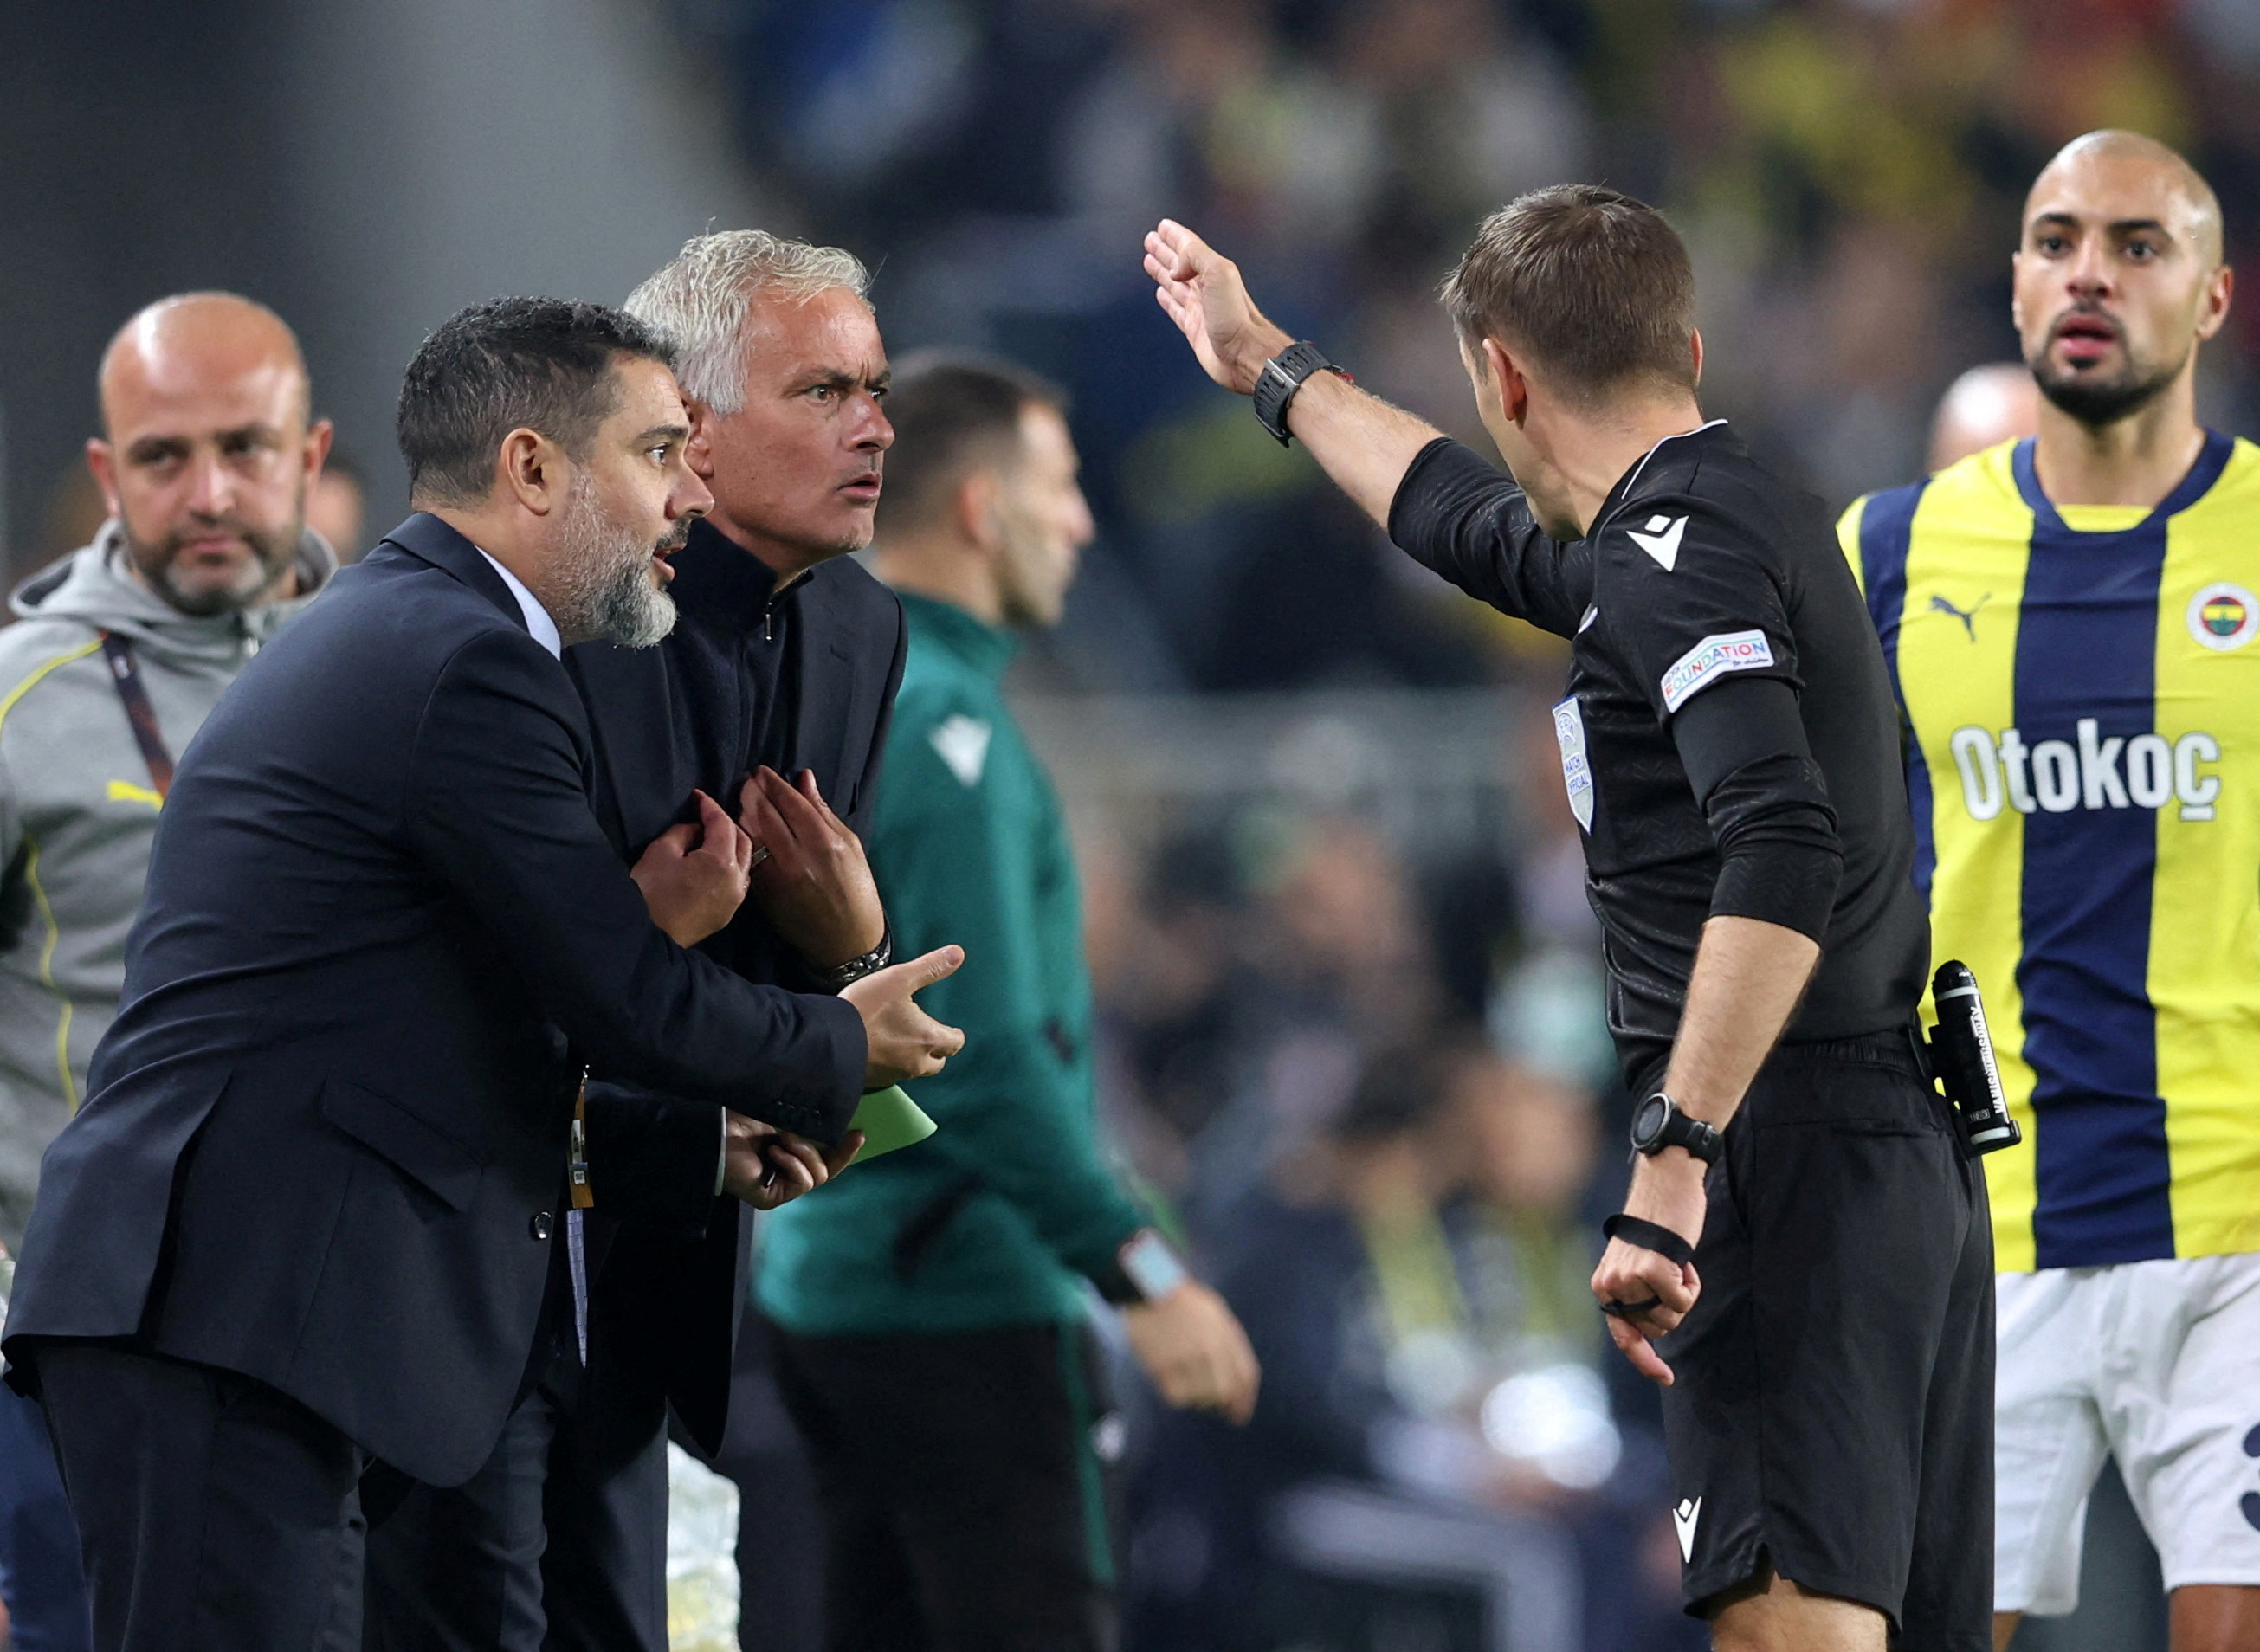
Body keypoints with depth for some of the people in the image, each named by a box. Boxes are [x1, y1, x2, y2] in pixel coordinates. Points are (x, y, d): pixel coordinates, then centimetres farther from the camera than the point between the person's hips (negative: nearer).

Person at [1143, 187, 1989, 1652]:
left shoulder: (1679, 551, -11)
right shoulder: (1739, 517, 20)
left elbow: (1782, 851, -26)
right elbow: (1485, 536, 41)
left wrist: (1673, 1160, -29)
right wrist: (1270, 369, 53)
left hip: (1790, 1150, -10)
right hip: (1914, 1153, 10)